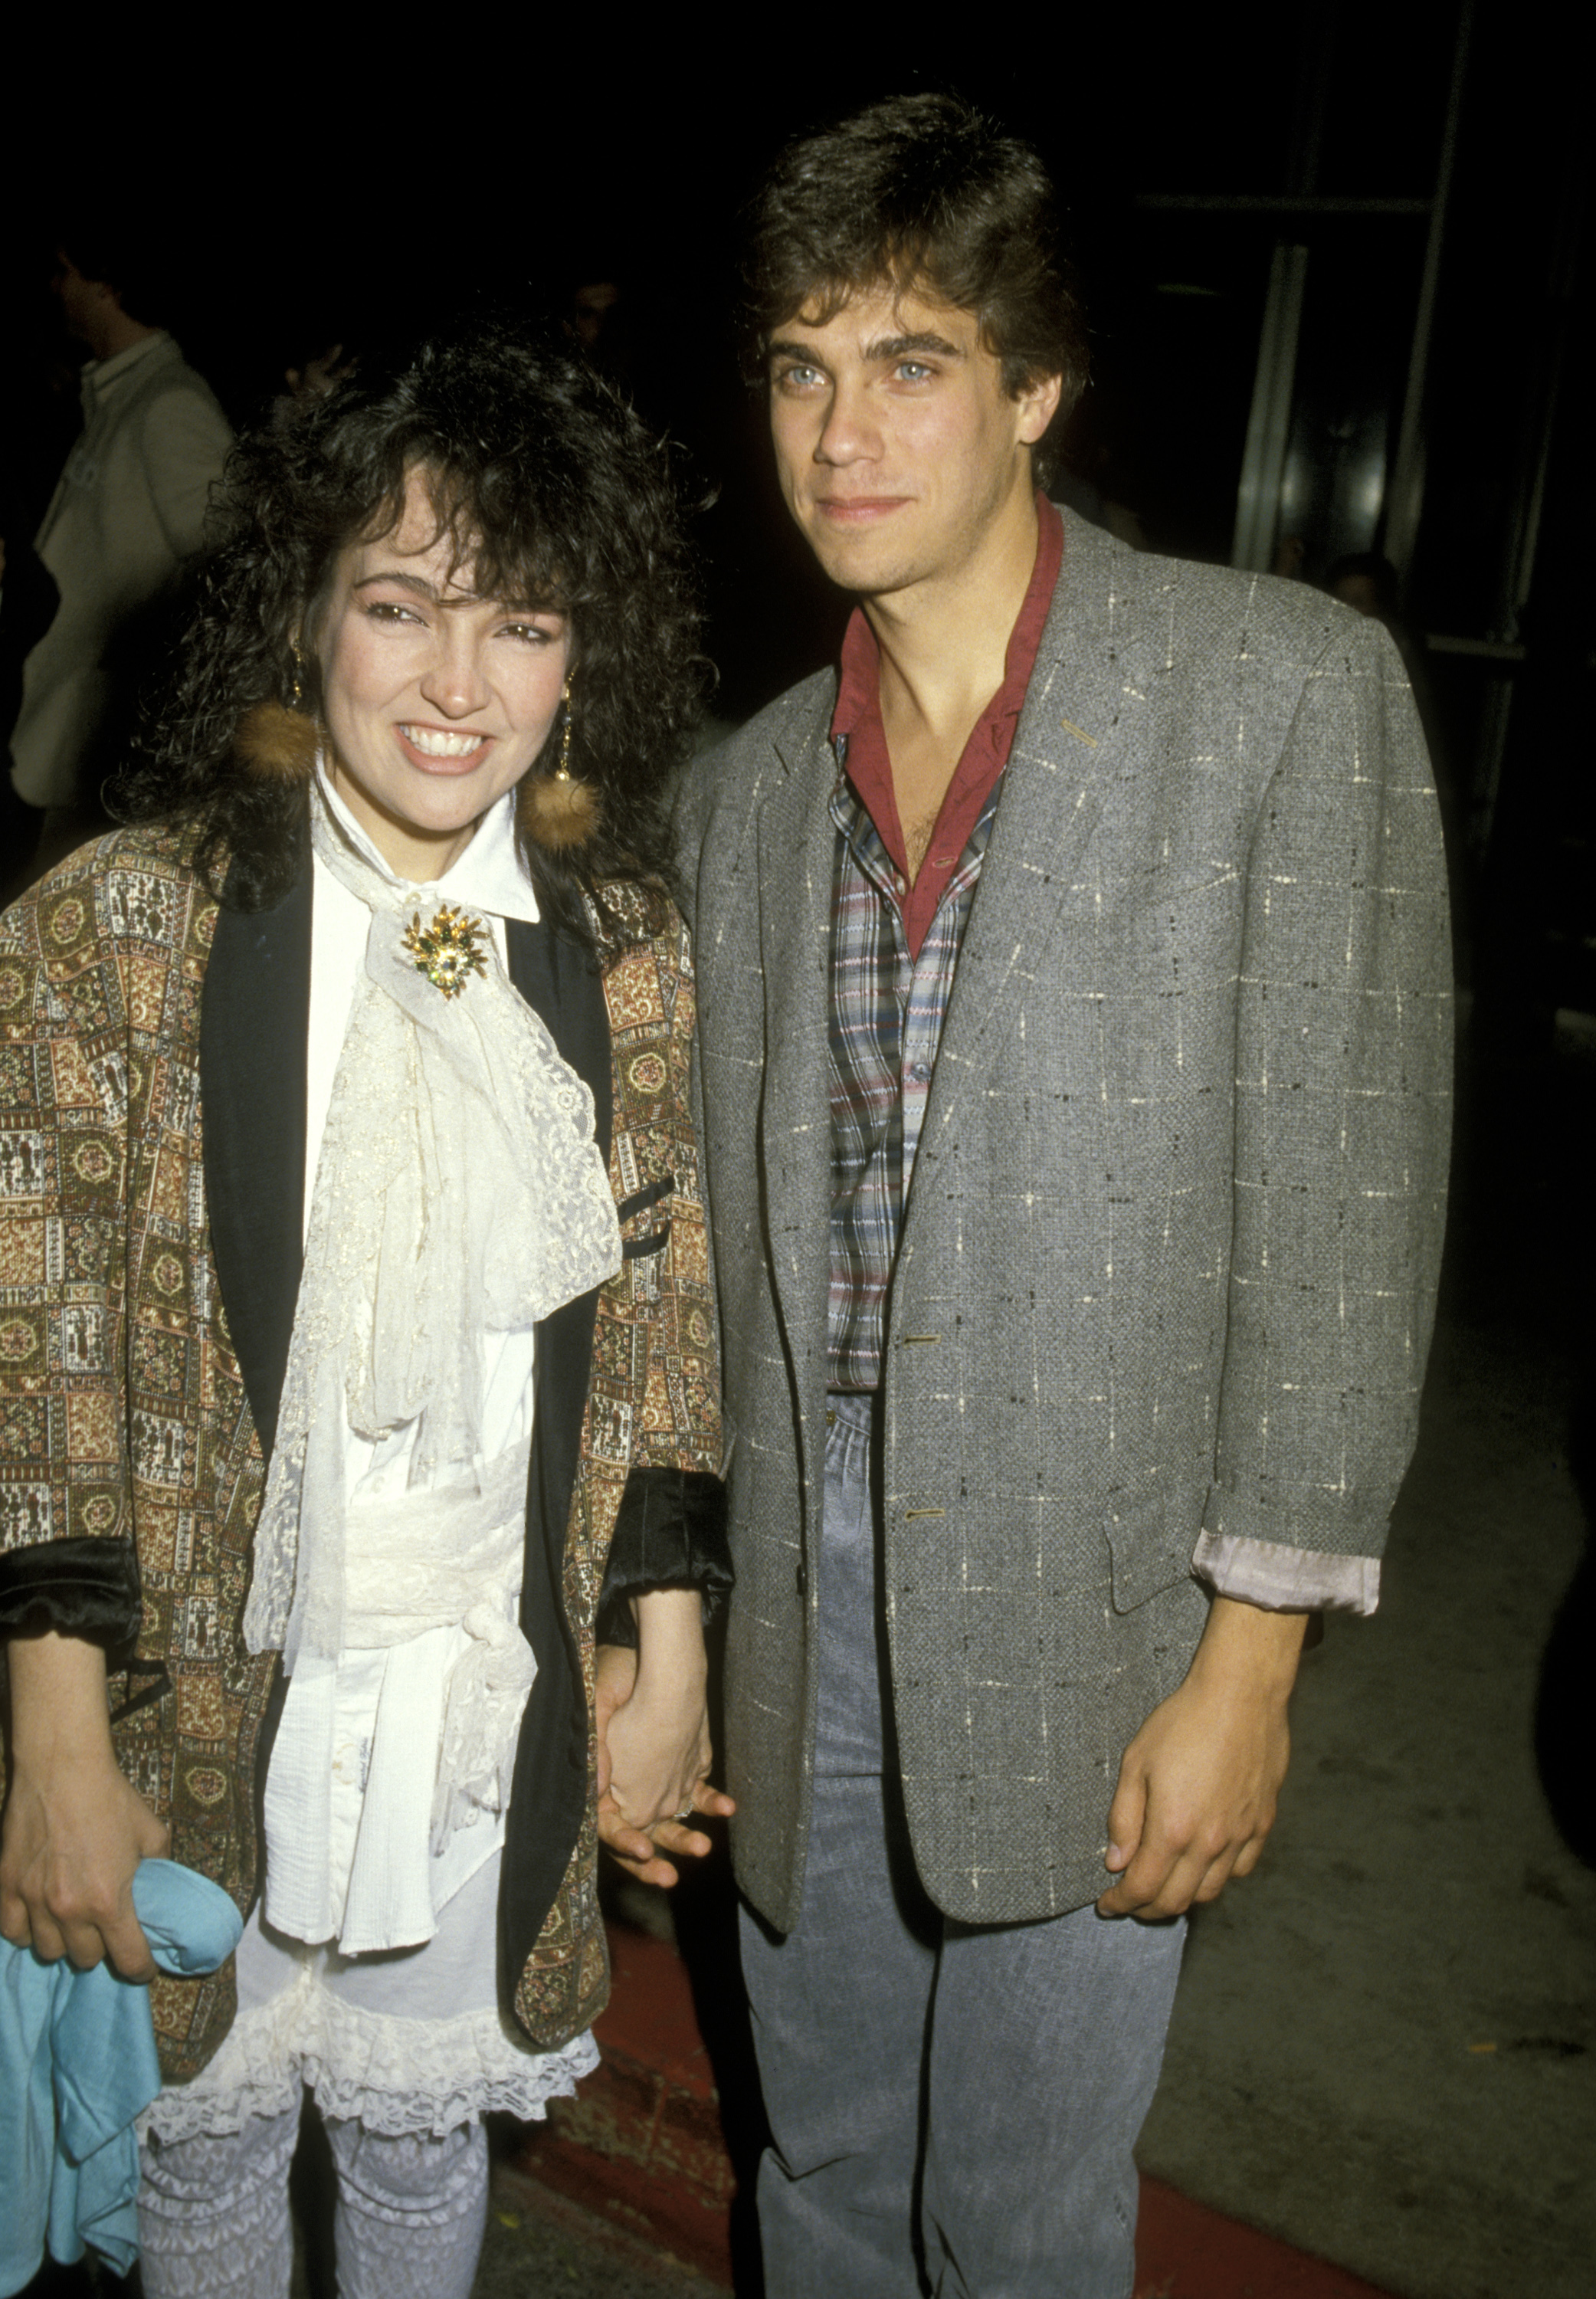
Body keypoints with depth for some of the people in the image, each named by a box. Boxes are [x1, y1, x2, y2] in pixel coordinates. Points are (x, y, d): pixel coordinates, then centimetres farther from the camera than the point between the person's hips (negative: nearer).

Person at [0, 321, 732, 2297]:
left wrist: (666, 1663, 3)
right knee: (210, 2129, 20)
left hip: (496, 1699, 2)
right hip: (202, 1694, -2)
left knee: (424, 2131, 22)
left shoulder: (625, 949, -3)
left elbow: (660, 1331, 3)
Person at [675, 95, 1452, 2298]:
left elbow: (1345, 1200, -10)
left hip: (1082, 1619, -4)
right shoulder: (745, 787, 6)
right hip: (804, 1609, 4)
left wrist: (1248, 1659, -12)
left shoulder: (1285, 688, -8)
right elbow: (725, 1228, 11)